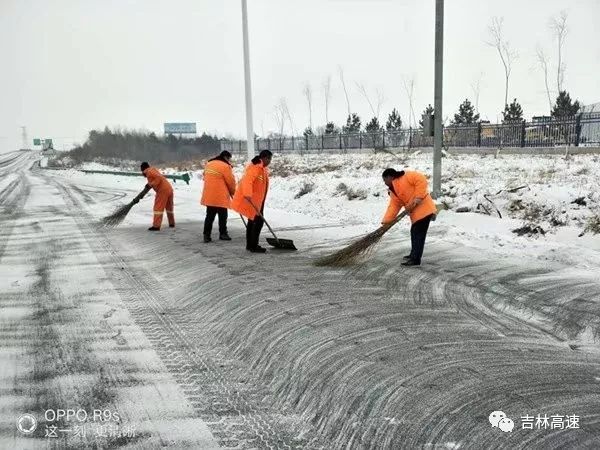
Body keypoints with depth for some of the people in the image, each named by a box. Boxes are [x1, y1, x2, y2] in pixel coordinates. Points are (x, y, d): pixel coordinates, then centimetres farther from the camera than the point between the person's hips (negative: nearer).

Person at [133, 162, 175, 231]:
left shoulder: (149, 172, -1)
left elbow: (159, 178, -20)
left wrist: (151, 185, -14)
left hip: (162, 190, -9)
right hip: (169, 189, 9)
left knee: (158, 208, -5)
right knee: (169, 207, 21)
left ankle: (156, 226, -8)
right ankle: (172, 223, 32)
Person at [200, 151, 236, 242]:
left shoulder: (208, 164, 12)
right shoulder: (225, 166, -11)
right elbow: (231, 181, -7)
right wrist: (233, 192, 12)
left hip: (208, 196, 7)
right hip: (220, 196, -7)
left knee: (209, 216, 10)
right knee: (223, 216, 6)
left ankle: (206, 235, 9)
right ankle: (223, 234, 13)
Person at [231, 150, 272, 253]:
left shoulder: (263, 169, 13)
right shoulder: (254, 167, -20)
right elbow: (247, 181, -33)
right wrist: (248, 195, -44)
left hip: (257, 200, 10)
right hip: (250, 200, -10)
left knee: (253, 221, 16)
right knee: (258, 221, -10)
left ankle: (250, 245, 26)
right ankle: (253, 246, -4)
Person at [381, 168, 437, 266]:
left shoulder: (406, 176, -12)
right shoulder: (393, 191, 13)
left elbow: (422, 180, -21)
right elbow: (394, 206, 7)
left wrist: (418, 198, -22)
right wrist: (385, 221, -4)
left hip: (424, 209, -9)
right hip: (415, 213, 9)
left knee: (418, 234, -8)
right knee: (414, 232, 18)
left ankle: (415, 259, -5)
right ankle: (414, 255, 33)